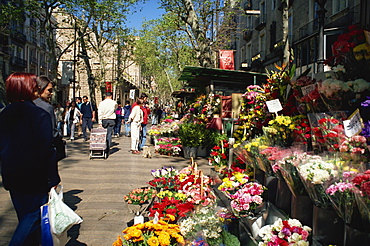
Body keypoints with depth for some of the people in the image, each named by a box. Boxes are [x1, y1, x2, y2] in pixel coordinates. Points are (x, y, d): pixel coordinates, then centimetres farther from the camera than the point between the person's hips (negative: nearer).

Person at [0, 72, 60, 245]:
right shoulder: (40, 115, -16)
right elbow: (47, 150, -17)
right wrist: (53, 178, -11)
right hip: (35, 177, -7)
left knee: (24, 216, 19)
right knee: (34, 215, 4)